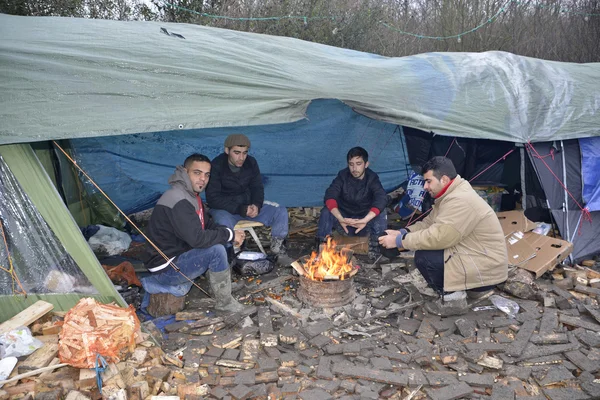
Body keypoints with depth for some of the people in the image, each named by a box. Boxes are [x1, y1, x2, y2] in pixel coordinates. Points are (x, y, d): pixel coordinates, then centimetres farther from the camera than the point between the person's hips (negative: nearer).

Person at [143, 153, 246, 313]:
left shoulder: (191, 195, 7)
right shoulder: (178, 200, -25)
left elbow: (207, 225, 12)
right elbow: (197, 238, -30)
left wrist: (230, 233, -7)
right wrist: (229, 235, -18)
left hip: (179, 254, 10)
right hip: (166, 268, -10)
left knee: (221, 241, 9)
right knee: (216, 250, -24)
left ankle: (180, 283, 8)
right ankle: (224, 302, -6)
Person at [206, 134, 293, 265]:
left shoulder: (251, 162, -3)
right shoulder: (216, 166, -17)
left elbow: (258, 188, 5)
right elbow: (213, 198, -19)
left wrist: (256, 205, -18)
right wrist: (240, 209, -27)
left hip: (248, 205, 5)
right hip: (225, 208, -4)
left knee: (281, 211, -12)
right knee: (224, 223, -39)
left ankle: (278, 252, -2)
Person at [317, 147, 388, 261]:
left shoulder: (372, 178, -15)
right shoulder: (343, 175, -14)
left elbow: (382, 199, -34)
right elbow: (330, 196, -28)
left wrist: (365, 220, -50)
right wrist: (340, 219, -46)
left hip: (365, 222, 0)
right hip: (344, 219, 1)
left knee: (381, 213, -30)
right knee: (327, 211, -28)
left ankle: (374, 245, -14)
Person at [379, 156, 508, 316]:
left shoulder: (460, 201, -26)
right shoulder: (450, 195, 8)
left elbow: (437, 237, -30)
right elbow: (428, 223, 12)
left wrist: (399, 241, -21)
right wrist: (403, 233, -3)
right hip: (476, 256, 11)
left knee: (423, 257, -19)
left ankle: (453, 298, -2)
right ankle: (476, 288, 16)